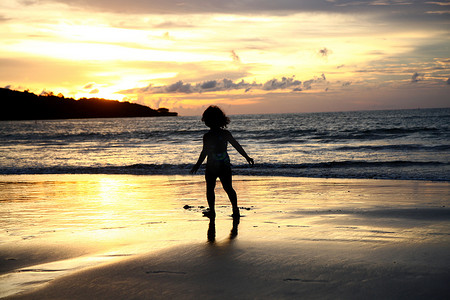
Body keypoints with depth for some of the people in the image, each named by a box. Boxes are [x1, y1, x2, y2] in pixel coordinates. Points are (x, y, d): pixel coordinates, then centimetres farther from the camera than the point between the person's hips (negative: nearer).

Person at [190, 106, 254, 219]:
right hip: (225, 166, 3)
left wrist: (197, 165, -4)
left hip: (211, 167, -3)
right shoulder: (226, 134, -2)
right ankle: (235, 209, 5)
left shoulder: (207, 136, -14)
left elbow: (204, 152, -14)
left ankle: (212, 211, 12)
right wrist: (247, 157, 13)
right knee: (228, 188, 12)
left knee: (210, 188, 12)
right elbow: (238, 147, 4)